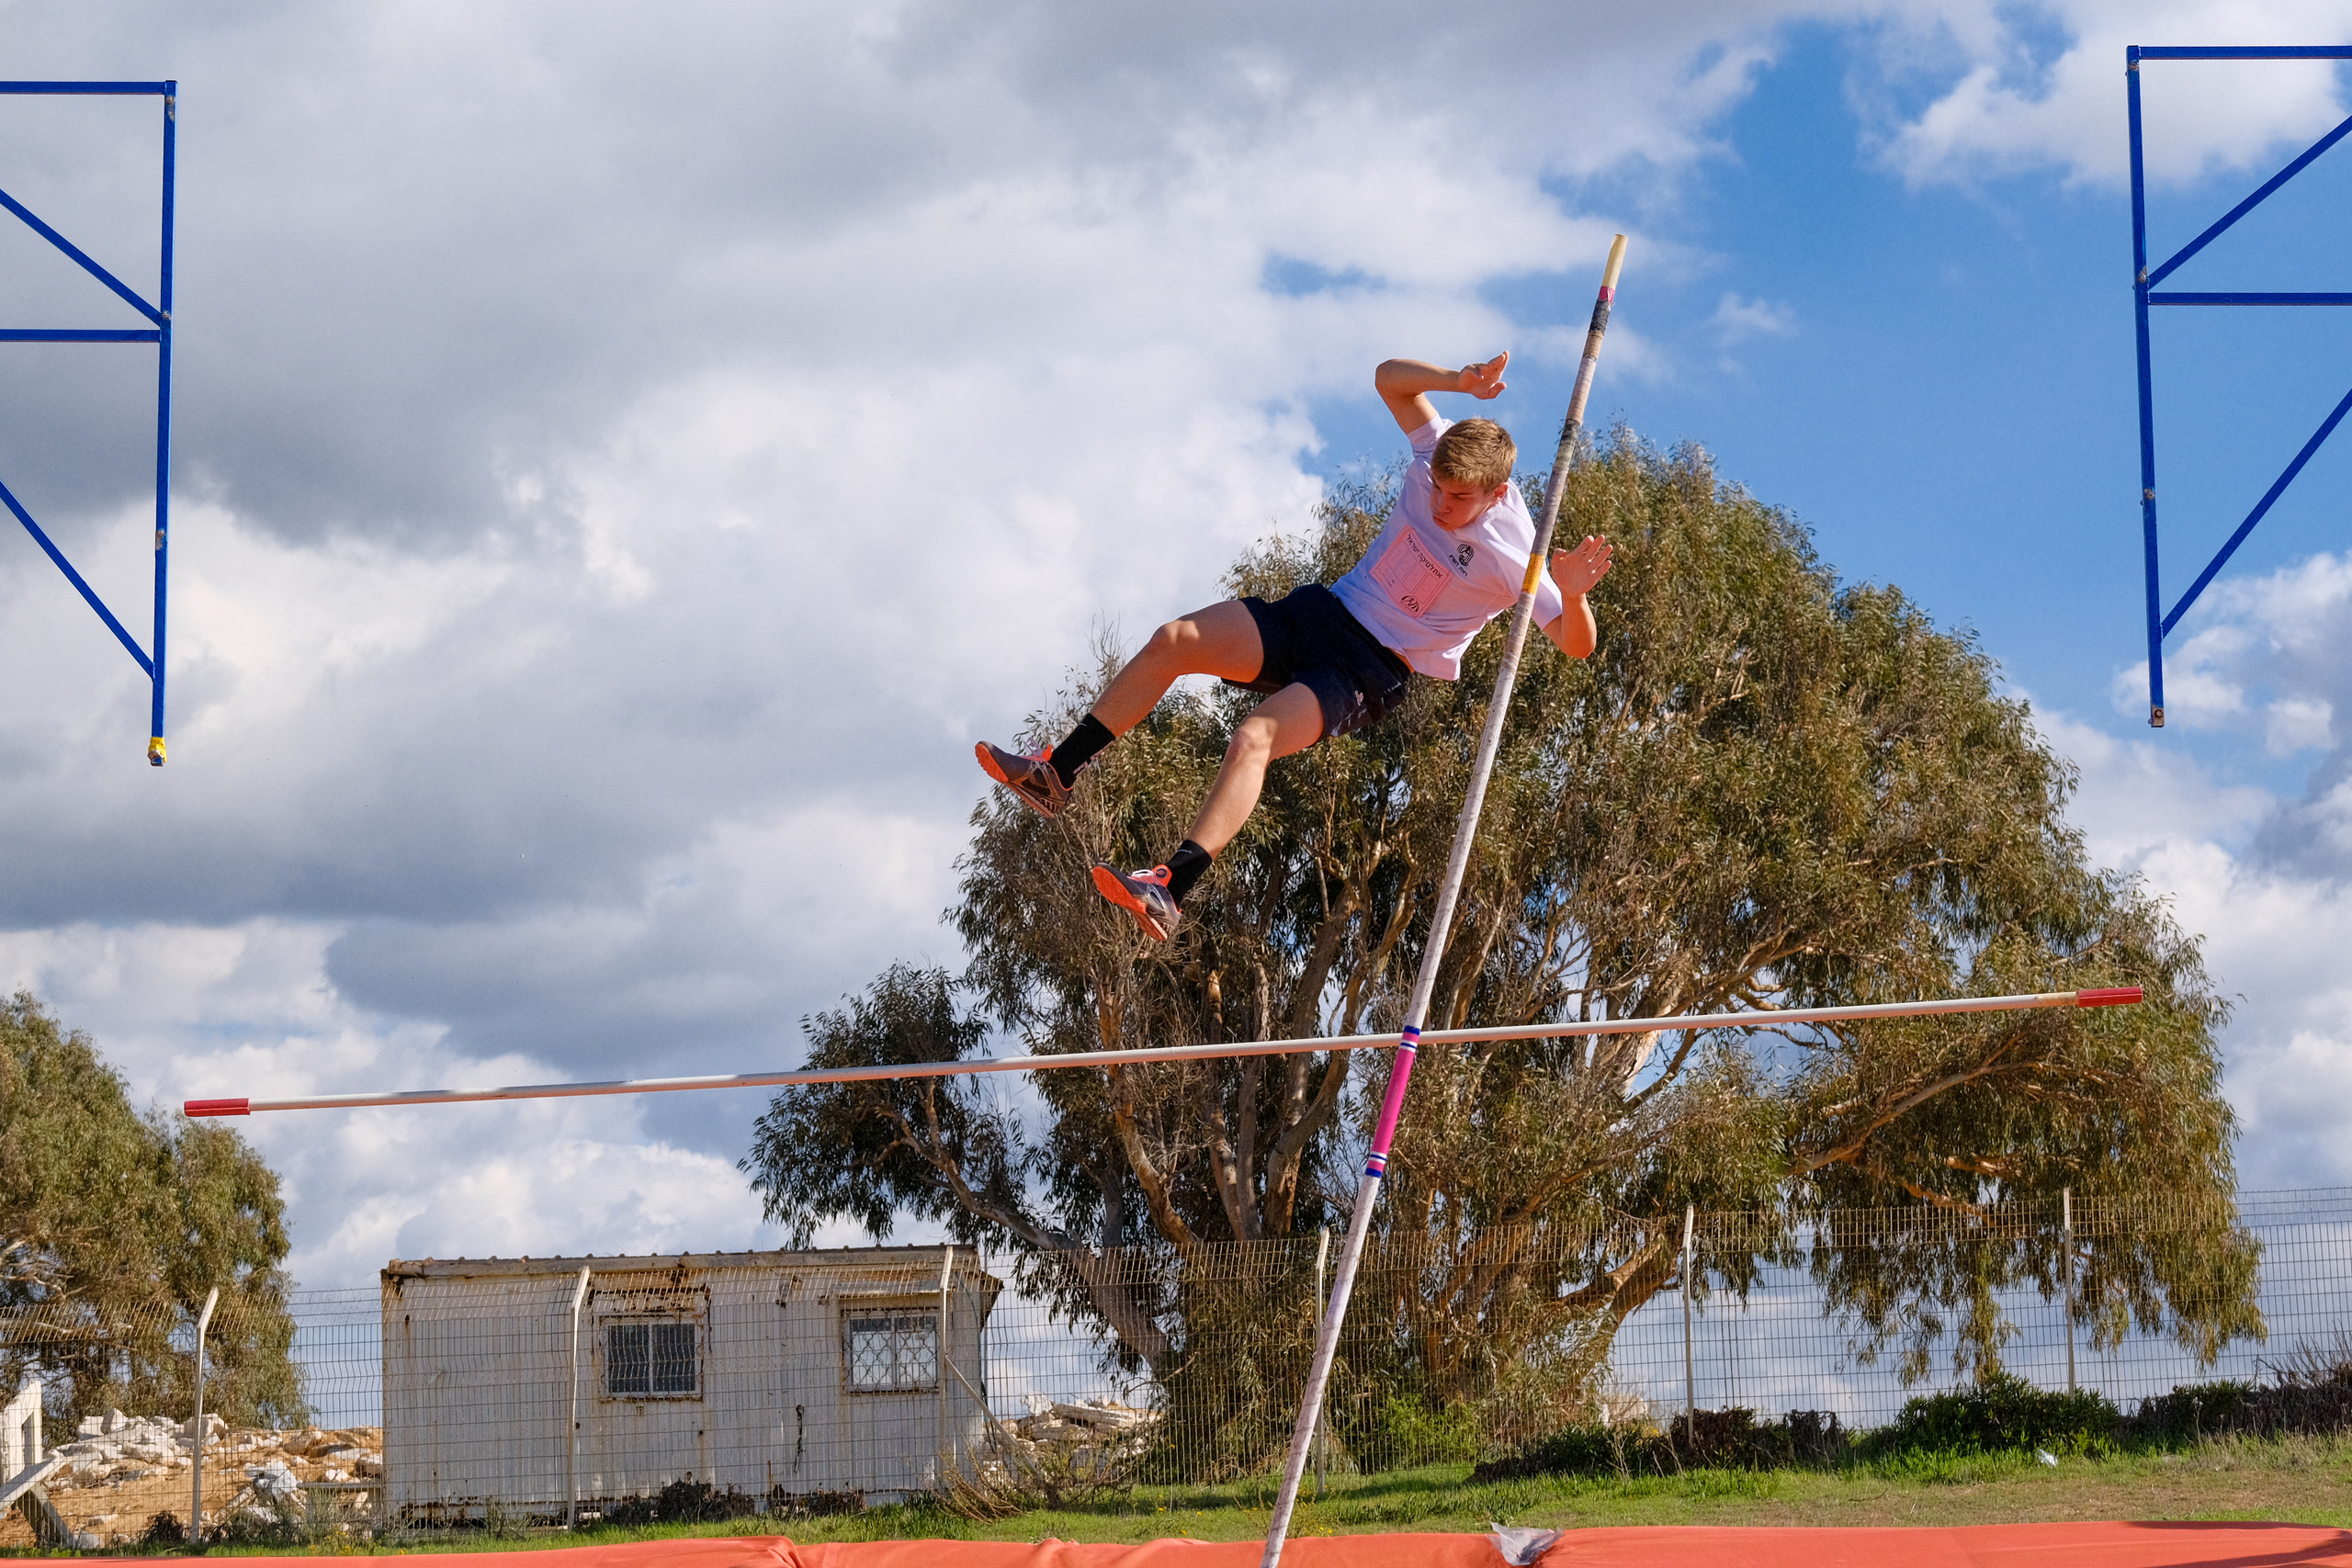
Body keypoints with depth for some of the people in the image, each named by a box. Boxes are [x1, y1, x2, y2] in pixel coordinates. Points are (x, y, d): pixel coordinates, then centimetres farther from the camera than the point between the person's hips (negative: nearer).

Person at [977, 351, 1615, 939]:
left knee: (1252, 739, -32)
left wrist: (1575, 594, -41)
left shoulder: (1514, 556, -18)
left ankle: (1173, 888, -40)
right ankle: (1055, 774, -9)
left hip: (1372, 672, -6)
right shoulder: (1440, 452, -4)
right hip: (1324, 610, 6)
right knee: (1174, 640, -15)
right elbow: (1390, 377, 8)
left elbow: (1577, 645, -20)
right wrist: (1460, 380, -10)